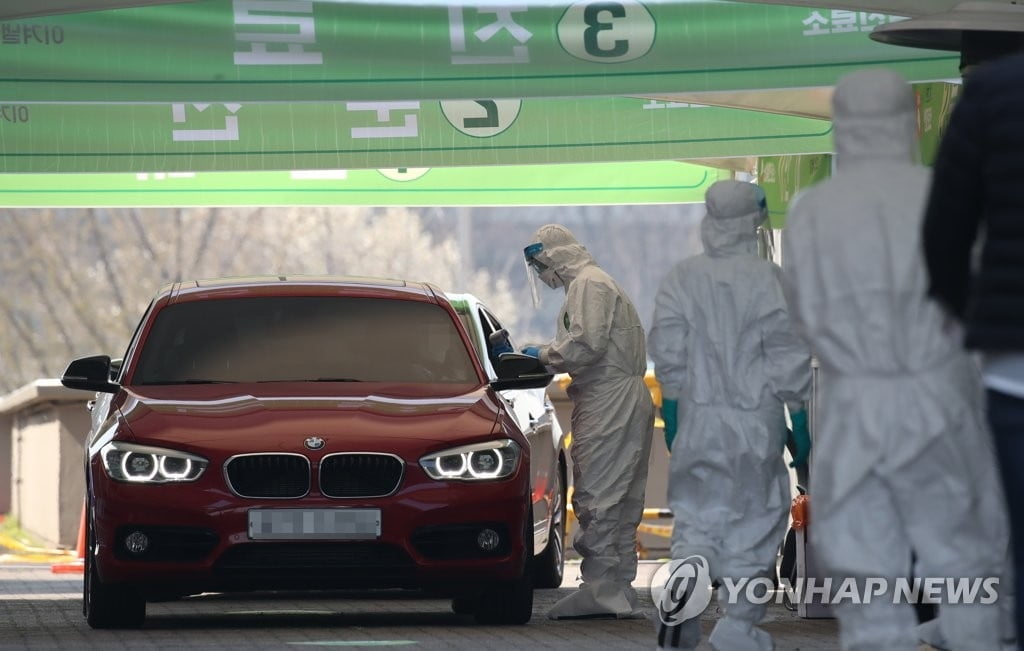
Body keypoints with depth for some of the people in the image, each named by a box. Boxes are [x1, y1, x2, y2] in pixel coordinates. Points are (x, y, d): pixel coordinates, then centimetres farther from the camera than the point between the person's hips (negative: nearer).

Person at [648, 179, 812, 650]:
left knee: (696, 516, 10)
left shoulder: (681, 279, 1)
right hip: (756, 419, -3)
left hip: (698, 417, 3)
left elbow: (668, 353, 4)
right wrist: (800, 420, 1)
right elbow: (788, 355, -6)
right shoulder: (767, 280, -8)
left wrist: (670, 413, 14)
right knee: (753, 522, 5)